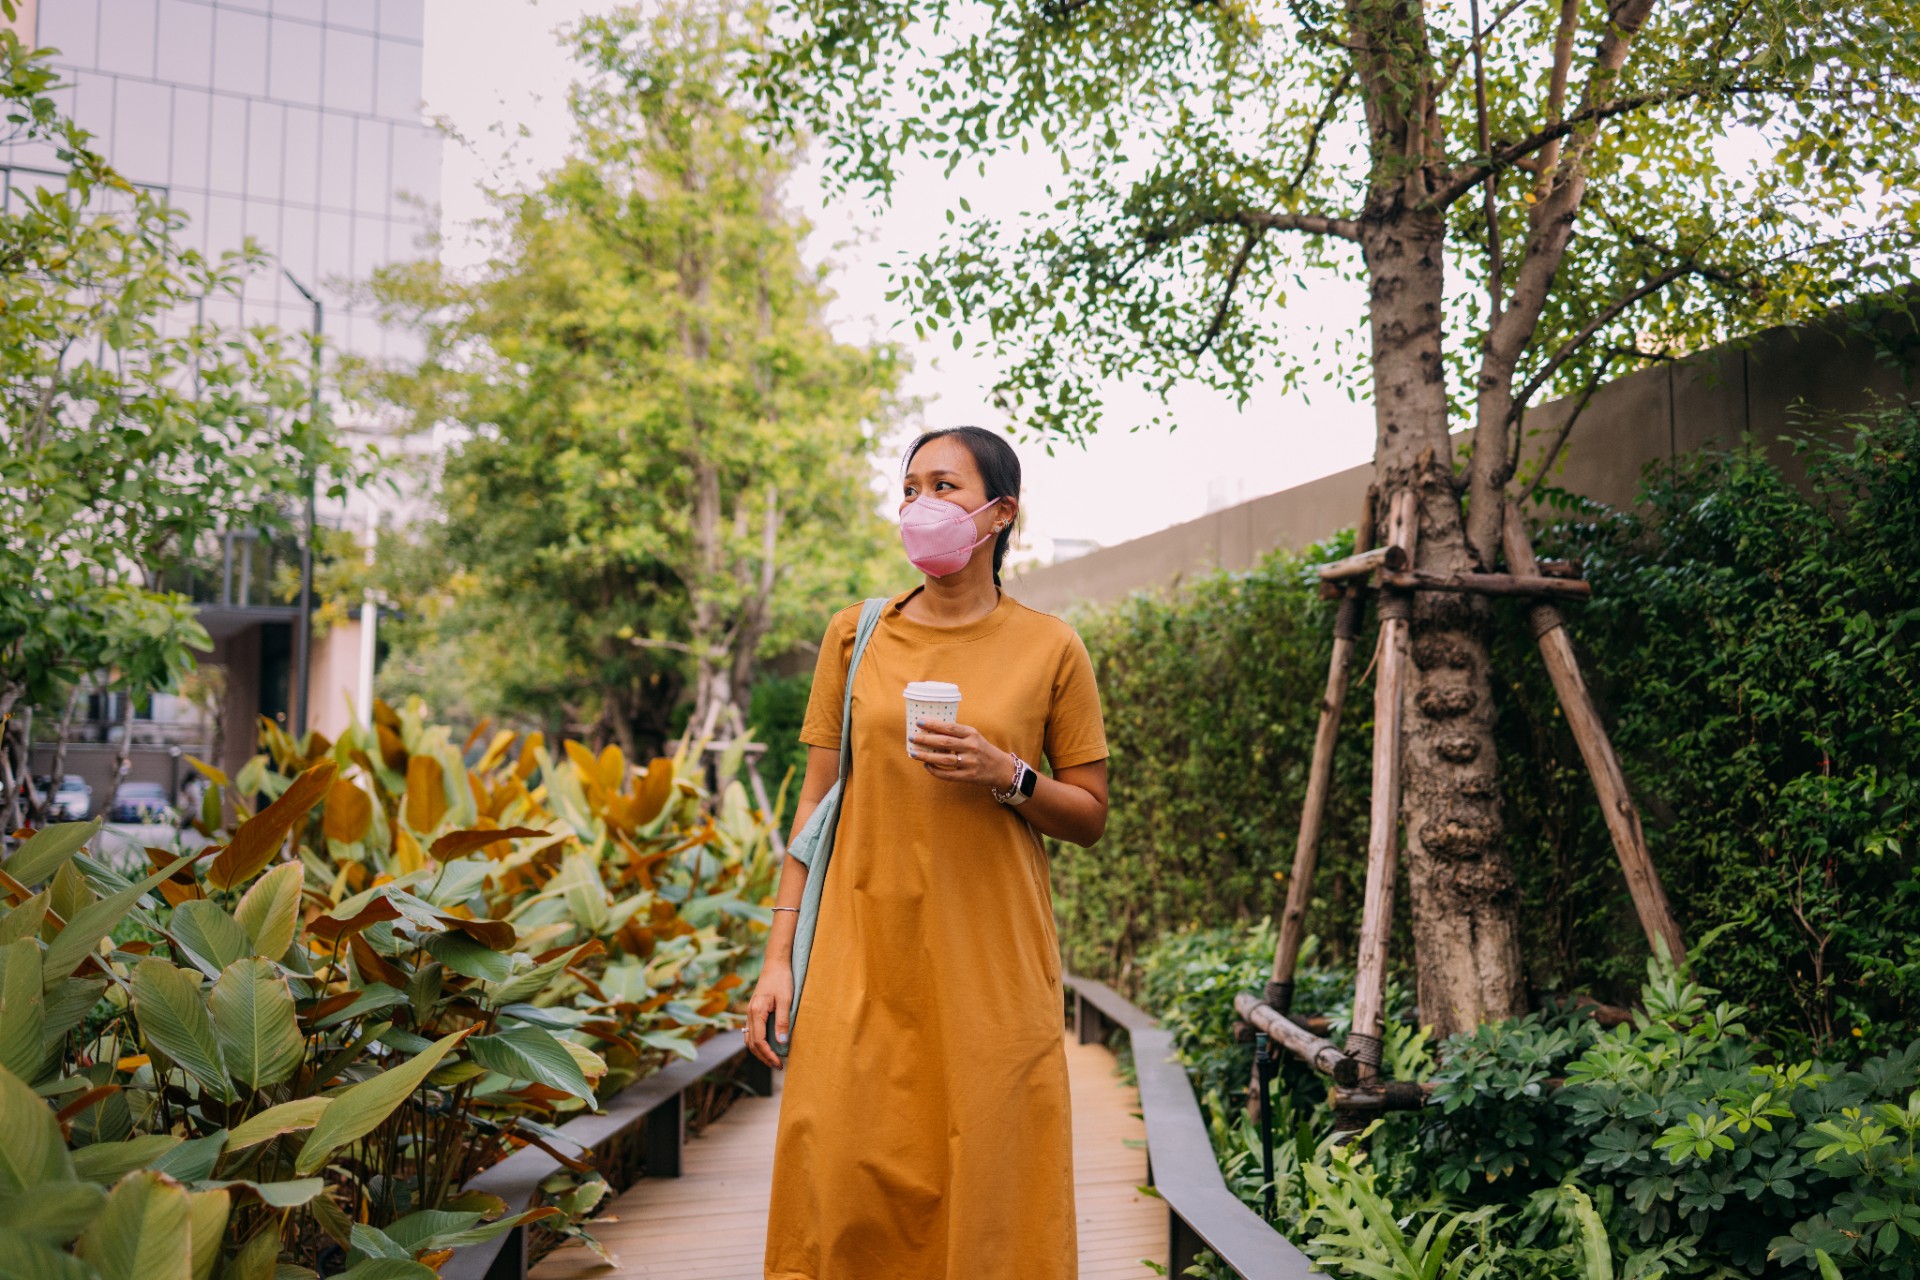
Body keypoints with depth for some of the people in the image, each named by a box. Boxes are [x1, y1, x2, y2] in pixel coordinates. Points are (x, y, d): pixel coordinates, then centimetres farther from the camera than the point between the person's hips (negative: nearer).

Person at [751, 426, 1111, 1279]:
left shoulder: (1049, 648, 2)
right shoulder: (855, 635, 6)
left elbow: (1091, 817, 7)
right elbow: (816, 801, 8)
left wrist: (1006, 776, -12)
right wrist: (778, 956, 3)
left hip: (990, 963, -1)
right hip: (864, 956, 1)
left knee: (988, 1188, 2)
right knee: (842, 1187, 0)